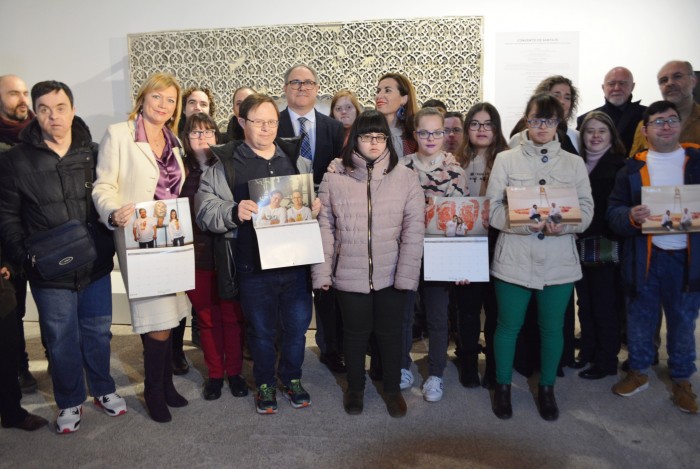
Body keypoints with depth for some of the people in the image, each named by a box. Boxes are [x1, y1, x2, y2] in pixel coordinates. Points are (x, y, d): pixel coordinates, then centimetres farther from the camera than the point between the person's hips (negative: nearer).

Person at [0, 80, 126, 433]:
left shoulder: (94, 153, 1)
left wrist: (110, 244, -9)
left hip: (96, 264, 1)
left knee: (98, 332, 15)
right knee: (61, 339, 11)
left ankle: (103, 390, 36)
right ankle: (69, 403, 31)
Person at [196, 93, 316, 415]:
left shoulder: (296, 159, 10)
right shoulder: (226, 165, 0)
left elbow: (314, 200, 19)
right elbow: (205, 209, -8)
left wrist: (315, 206, -5)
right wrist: (234, 212, -26)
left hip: (296, 261, 3)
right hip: (254, 264, -2)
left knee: (297, 325, 13)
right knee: (261, 330, 11)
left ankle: (292, 378, 36)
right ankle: (265, 384, 34)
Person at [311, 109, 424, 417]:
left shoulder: (405, 177, -3)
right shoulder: (334, 177, -2)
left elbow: (414, 228, -5)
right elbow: (324, 226, -1)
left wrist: (406, 274, -10)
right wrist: (322, 271, -6)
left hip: (392, 276, 0)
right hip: (350, 275, 0)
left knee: (390, 332, 15)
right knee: (355, 333, 15)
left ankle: (392, 389, 37)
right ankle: (355, 388, 38)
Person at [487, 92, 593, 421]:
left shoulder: (574, 163, 8)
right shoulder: (506, 159, 2)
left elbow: (586, 209, 4)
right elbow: (492, 208, -3)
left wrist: (563, 225, -17)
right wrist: (522, 222, -21)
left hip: (559, 260, 2)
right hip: (514, 257, -2)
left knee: (553, 328, 12)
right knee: (508, 325, 8)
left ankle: (547, 388, 33)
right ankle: (503, 386, 28)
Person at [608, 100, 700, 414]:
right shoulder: (632, 167, 4)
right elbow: (613, 212, -1)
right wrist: (631, 217, -22)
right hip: (644, 257, 0)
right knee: (640, 317, 12)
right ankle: (639, 372, 30)